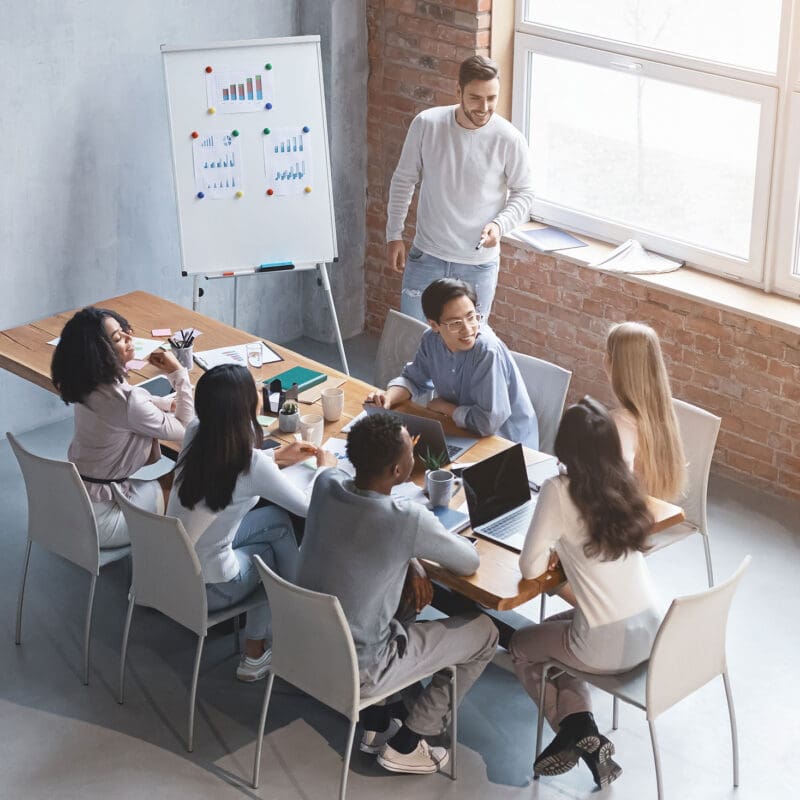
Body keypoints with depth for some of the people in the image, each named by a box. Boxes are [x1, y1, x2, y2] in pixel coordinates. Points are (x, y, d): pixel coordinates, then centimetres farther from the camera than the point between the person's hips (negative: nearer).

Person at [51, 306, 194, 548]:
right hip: (97, 520, -8)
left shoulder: (88, 384, -4)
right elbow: (185, 430, -15)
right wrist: (178, 373, -12)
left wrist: (169, 403, 6)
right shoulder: (127, 401, -29)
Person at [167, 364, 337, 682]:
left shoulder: (195, 434, -8)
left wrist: (277, 456, 18)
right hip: (204, 589, -6)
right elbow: (309, 507, -10)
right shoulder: (253, 466, -25)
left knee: (277, 519, 16)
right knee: (275, 549, 21)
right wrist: (325, 467, 9)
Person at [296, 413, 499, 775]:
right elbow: (470, 563, -9)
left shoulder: (326, 483, -11)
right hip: (354, 672, -6)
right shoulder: (408, 519, -28)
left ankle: (377, 723, 34)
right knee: (484, 632, 10)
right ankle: (405, 744, 18)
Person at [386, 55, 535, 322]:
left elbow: (523, 193, 0)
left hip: (479, 263, -1)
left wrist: (499, 224, -19)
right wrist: (394, 235, 2)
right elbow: (404, 180, 2)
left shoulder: (509, 139, -14)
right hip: (427, 254, 1)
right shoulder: (426, 124, -11)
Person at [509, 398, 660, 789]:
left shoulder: (559, 491, -16)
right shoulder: (624, 482, 3)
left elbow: (530, 568, -11)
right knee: (553, 632, 32)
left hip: (606, 646, -6)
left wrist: (555, 549, 6)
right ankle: (581, 732, 21)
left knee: (521, 646, 24)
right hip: (652, 632, 6)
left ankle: (576, 729, 10)